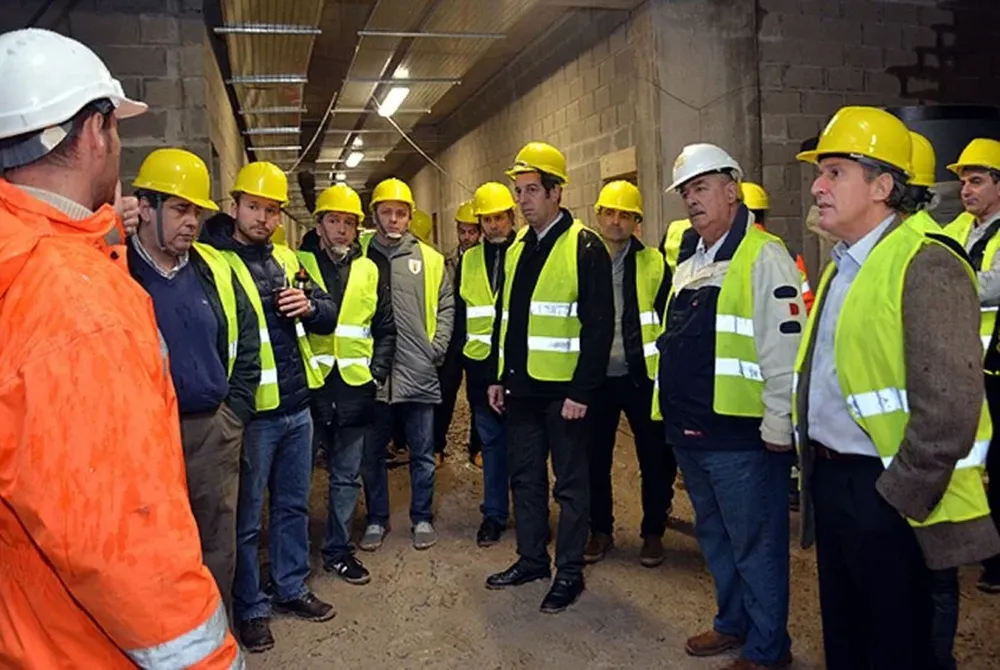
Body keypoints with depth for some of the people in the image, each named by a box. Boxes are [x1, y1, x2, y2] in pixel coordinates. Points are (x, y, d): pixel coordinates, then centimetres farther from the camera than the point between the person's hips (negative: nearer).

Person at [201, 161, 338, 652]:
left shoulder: (285, 258, 10)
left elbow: (329, 316, 10)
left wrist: (310, 306, -9)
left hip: (296, 406, 6)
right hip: (249, 411, -6)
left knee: (293, 505, 18)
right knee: (247, 517, 9)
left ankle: (291, 588, 35)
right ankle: (250, 607, 25)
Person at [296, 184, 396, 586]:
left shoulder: (370, 270, 11)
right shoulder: (298, 264, 1)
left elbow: (385, 329, 13)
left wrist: (377, 372, 2)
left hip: (355, 387, 3)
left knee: (347, 476, 11)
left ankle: (338, 550, 25)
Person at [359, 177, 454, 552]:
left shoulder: (430, 258, 5)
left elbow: (445, 306, 7)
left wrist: (437, 347, -3)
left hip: (419, 372, 0)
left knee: (422, 454, 10)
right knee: (372, 454, 12)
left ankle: (422, 518, 26)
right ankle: (376, 520, 27)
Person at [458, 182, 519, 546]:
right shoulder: (468, 260, 10)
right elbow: (460, 311, 12)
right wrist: (459, 354, 7)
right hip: (481, 364, 3)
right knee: (491, 441, 11)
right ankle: (494, 513, 21)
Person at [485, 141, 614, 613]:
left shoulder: (584, 247, -11)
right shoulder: (515, 250, 12)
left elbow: (599, 325, -15)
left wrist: (582, 390, -18)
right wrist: (498, 376, 14)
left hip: (565, 389, -7)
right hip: (521, 387, 7)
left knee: (570, 483, 6)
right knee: (525, 477, 16)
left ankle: (569, 572, 20)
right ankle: (532, 559, 32)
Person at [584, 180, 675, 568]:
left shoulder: (654, 263, -1)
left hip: (642, 377, -1)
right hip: (596, 378, 2)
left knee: (655, 459, 6)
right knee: (596, 459, 11)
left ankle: (653, 533, 24)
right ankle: (600, 530, 27)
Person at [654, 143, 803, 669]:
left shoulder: (763, 256, -11)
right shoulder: (688, 261, 15)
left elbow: (785, 347, -17)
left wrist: (778, 425, -18)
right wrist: (669, 406, 20)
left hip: (741, 434, -8)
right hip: (689, 429, 9)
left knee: (756, 545, 6)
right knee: (714, 536, 22)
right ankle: (732, 622, 40)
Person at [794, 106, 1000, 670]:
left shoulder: (926, 266, -17)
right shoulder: (843, 265, 11)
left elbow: (950, 404, -23)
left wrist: (901, 496, -17)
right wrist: (817, 468, 13)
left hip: (882, 491, -8)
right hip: (829, 478, 8)